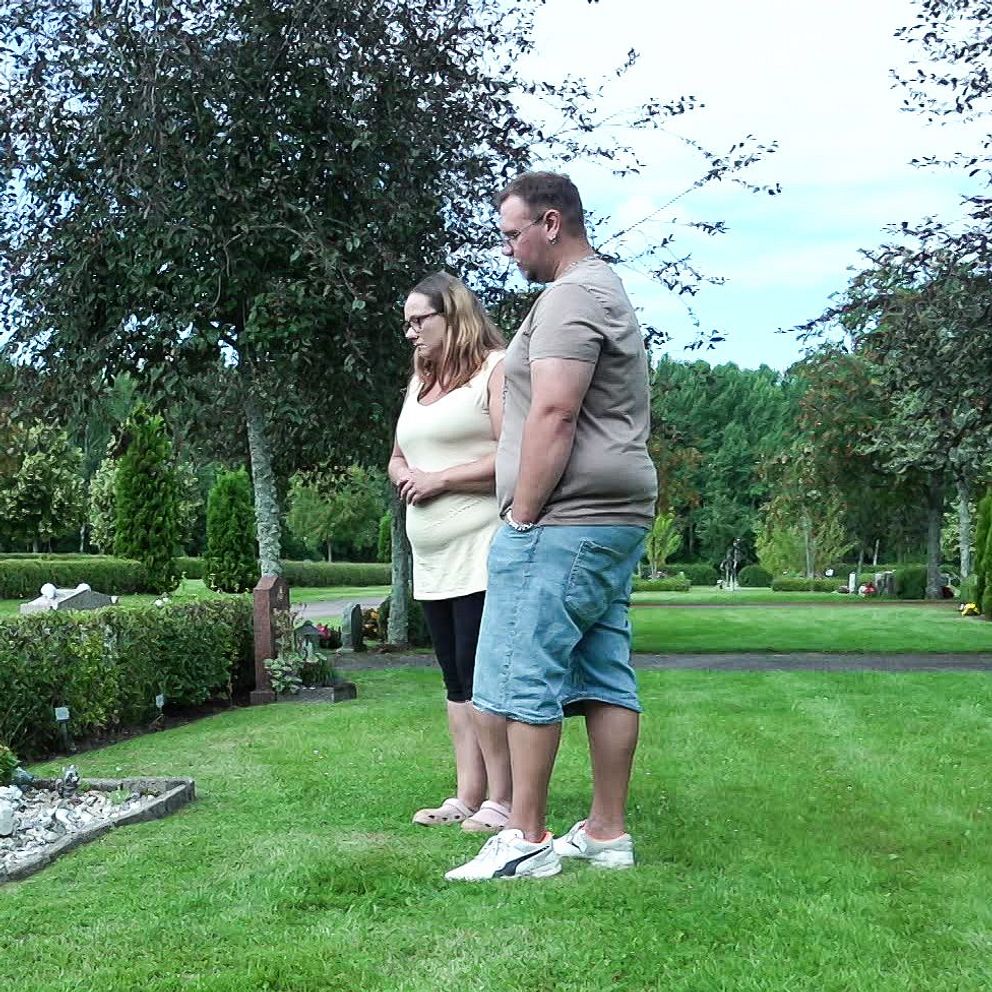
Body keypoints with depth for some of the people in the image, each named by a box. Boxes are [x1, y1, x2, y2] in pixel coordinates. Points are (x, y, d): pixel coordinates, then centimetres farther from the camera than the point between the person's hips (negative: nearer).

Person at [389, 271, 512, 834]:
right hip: (433, 559, 9)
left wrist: (439, 479, -13)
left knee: (483, 677, -9)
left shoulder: (496, 370, -6)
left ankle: (501, 802, -2)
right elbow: (398, 459, 28)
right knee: (458, 681, 11)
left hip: (483, 553, -9)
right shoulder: (421, 384, 21)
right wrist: (405, 477, 3)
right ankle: (467, 797, 16)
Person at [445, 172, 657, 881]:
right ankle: (608, 833, 15)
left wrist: (522, 517, -17)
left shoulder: (571, 296, -11)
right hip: (619, 517, 11)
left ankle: (527, 839, -3)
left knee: (523, 681, -7)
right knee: (605, 679, 10)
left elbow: (554, 414, -21)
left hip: (564, 522, -11)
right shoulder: (608, 290, 24)